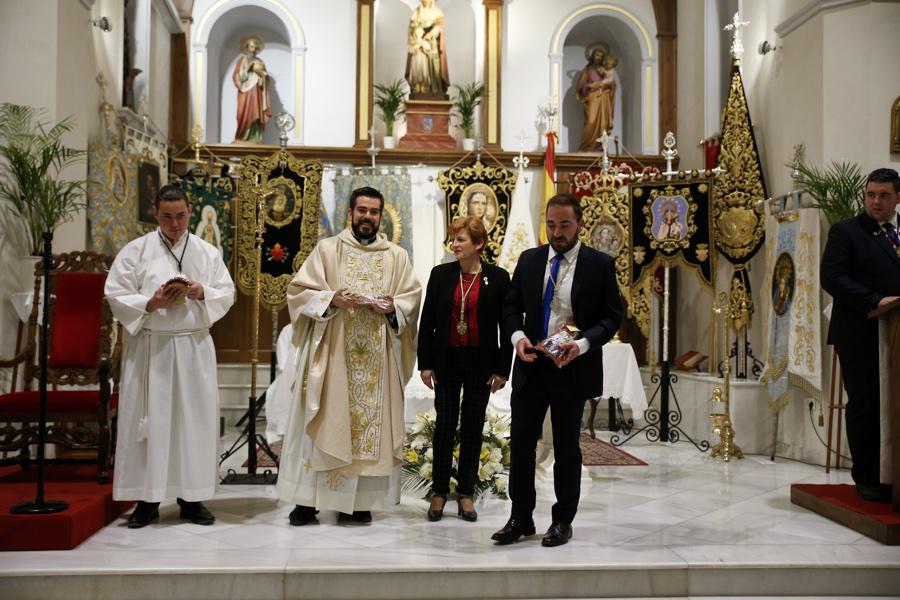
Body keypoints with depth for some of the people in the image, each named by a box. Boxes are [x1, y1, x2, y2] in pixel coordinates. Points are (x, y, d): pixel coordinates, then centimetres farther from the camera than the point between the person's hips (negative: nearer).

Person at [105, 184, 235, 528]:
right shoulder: (135, 251, 3)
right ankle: (147, 498, 9)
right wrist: (149, 304, -17)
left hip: (194, 347, 2)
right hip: (150, 347, -2)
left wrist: (203, 293, -13)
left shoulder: (208, 253, 9)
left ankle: (190, 496, 14)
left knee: (194, 419, 3)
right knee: (149, 419, 0)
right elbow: (116, 297, -1)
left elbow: (227, 294, 7)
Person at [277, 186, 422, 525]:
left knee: (372, 420, 2)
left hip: (377, 357, 2)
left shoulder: (397, 256, 10)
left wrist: (392, 307, -12)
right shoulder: (327, 249, 5)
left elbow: (412, 299, 8)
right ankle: (308, 499, 6)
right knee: (323, 422, -1)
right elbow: (299, 291, 1)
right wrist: (331, 299, -16)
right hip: (331, 353, -2)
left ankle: (359, 499, 11)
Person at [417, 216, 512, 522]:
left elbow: (506, 325, -1)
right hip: (447, 361, 1)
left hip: (481, 362, -1)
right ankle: (439, 492, 17)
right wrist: (425, 364, 0)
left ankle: (466, 493, 18)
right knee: (444, 425, 5)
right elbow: (427, 321, 4)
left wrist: (502, 369, -4)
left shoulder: (498, 278, -2)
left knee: (473, 427, 7)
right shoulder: (440, 274, 2)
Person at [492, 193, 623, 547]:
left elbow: (612, 316, -4)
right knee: (521, 443, 6)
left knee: (566, 448, 9)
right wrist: (517, 335, -9)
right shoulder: (529, 260, 6)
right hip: (530, 367, 3)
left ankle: (563, 521, 24)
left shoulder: (600, 265, -4)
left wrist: (583, 344, -19)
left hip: (573, 369, -3)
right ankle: (521, 518, 20)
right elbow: (511, 306, 11)